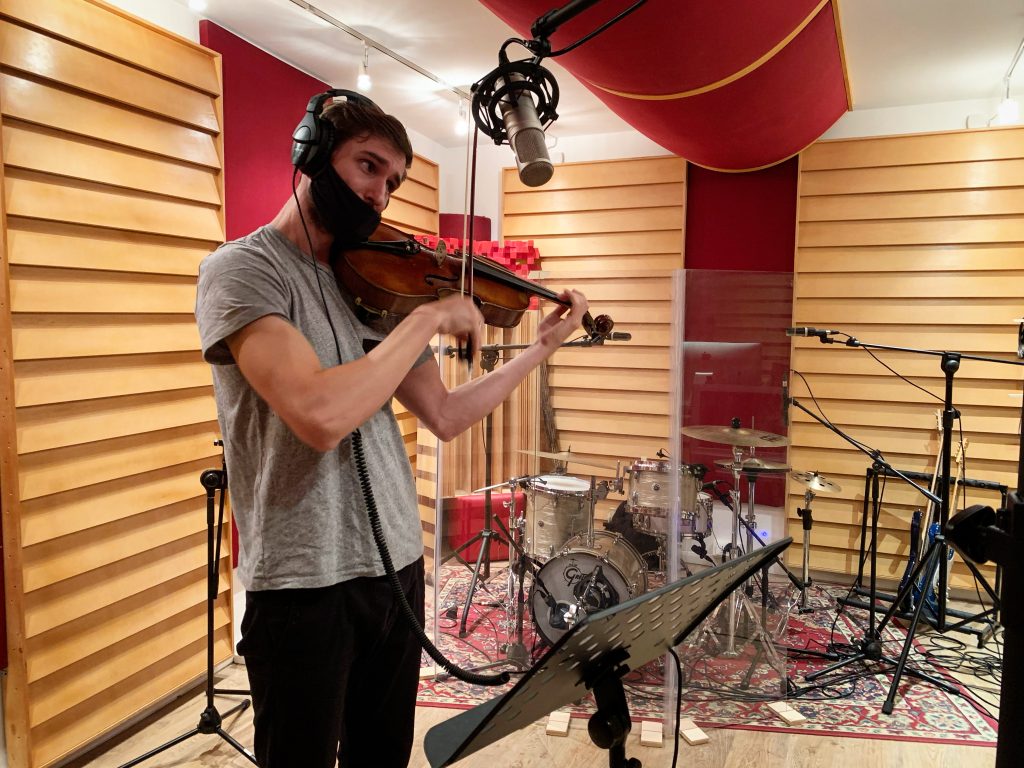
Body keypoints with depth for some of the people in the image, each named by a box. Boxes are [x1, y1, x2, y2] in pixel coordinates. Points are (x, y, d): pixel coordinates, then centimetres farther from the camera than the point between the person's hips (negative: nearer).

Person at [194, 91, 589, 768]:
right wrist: (430, 317, -18)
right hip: (304, 581, -6)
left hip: (397, 563, 6)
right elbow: (321, 415, -28)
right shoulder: (240, 268, -11)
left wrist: (543, 346, 5)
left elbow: (445, 416, 8)